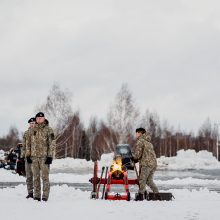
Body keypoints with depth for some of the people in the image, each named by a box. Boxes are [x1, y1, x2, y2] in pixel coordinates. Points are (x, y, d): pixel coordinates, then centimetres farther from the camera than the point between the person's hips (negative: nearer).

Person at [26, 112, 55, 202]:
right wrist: (28, 155, 10)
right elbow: (29, 143, 17)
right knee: (36, 177, 7)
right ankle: (36, 196, 12)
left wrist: (50, 156, -11)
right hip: (34, 156, 4)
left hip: (44, 156, -4)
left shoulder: (48, 130, -1)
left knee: (45, 177, -5)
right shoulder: (33, 130, 13)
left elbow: (52, 143, -5)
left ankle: (45, 196, -2)